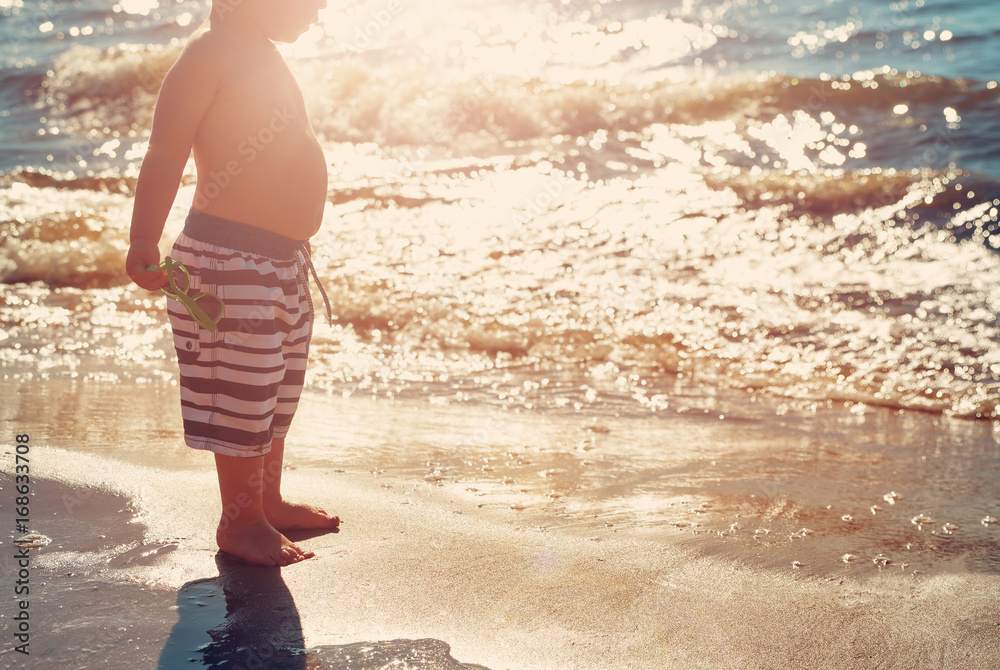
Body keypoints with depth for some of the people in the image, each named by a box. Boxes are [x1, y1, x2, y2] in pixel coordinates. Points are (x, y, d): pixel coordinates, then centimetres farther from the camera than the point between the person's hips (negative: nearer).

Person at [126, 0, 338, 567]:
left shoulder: (267, 56, 14)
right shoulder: (210, 54, -14)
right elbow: (165, 153, -22)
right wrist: (145, 242, -31)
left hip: (286, 261, 10)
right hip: (232, 262, -10)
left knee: (278, 394, 20)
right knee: (242, 398, 0)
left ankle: (269, 502, 35)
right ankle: (240, 521, 15)